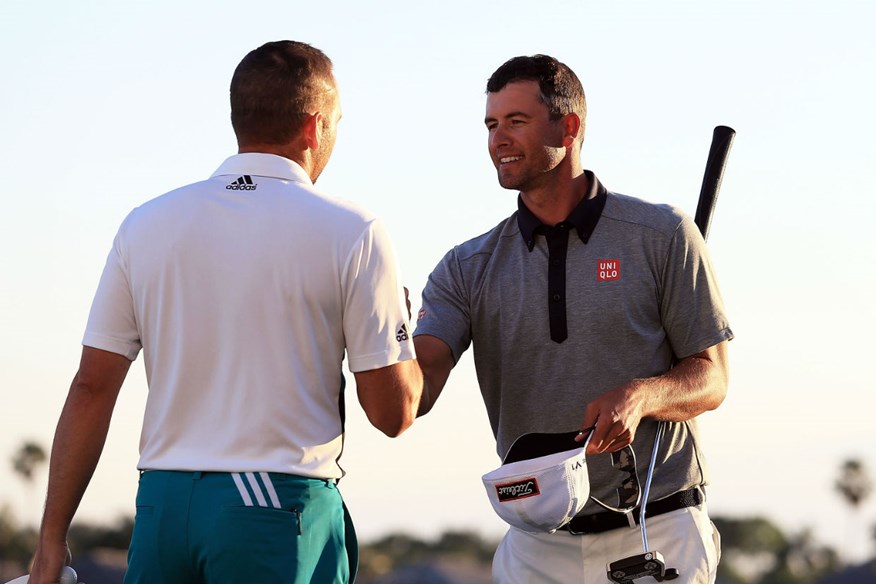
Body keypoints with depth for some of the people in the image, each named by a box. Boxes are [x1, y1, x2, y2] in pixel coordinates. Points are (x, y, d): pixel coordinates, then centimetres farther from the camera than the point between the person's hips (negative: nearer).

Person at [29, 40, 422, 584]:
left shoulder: (144, 225, 7)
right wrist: (399, 318, 18)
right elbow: (393, 412, -2)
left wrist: (52, 540, 8)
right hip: (282, 510, -4)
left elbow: (91, 389, 5)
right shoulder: (352, 233, -3)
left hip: (163, 503, 4)